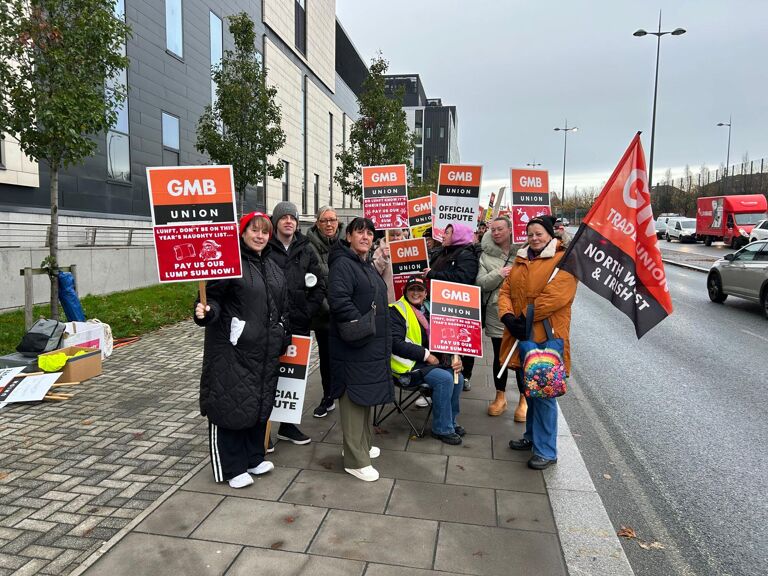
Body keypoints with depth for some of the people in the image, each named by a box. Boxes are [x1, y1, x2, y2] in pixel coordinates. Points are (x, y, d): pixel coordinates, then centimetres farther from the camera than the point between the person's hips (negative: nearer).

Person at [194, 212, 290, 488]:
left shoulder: (272, 267, 14)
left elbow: (282, 308, 19)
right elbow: (215, 297, -11)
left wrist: (284, 339, 19)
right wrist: (207, 312, -32)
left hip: (265, 351, 8)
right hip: (233, 351, -8)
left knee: (261, 402, 16)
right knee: (231, 404, 0)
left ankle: (254, 458, 33)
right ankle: (231, 468, 16)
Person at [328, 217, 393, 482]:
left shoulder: (368, 266, 17)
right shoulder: (343, 264, -14)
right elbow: (338, 300, -28)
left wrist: (383, 337, 16)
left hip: (373, 345, 10)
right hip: (353, 345, -10)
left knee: (366, 395, 19)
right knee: (354, 398, -3)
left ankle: (362, 444, 34)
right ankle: (355, 459, 6)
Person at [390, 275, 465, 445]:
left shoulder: (426, 310, 14)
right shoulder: (397, 311, -9)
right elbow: (396, 343, -20)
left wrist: (454, 358, -2)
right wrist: (425, 355, -19)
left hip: (426, 361, 8)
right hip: (406, 365, -8)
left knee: (458, 378, -8)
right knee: (444, 379, -23)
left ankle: (450, 422, 9)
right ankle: (442, 429, -8)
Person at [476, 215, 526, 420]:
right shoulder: (486, 256, 5)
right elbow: (481, 283, -3)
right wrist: (498, 274, -16)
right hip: (496, 313, 2)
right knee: (499, 357, 14)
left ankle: (524, 400, 23)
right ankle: (500, 397, 30)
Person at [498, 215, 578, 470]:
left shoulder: (563, 260, -8)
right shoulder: (520, 260, 15)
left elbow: (555, 296, -20)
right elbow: (505, 291, 10)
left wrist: (526, 317, -15)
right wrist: (508, 316, -8)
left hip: (545, 338, -7)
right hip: (520, 336, 7)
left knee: (544, 394, -1)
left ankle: (546, 451, 10)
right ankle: (532, 436, 35)